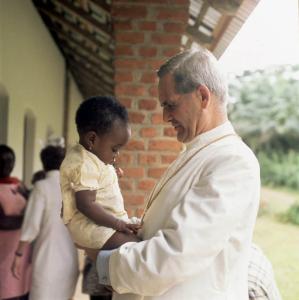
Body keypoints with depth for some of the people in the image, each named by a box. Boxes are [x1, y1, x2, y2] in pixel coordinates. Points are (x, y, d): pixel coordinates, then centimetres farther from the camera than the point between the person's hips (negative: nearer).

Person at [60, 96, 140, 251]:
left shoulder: (91, 158, 15)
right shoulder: (84, 165, -18)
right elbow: (86, 205, -26)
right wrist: (118, 224, -24)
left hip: (103, 223, 11)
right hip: (89, 224, -11)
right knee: (133, 244, -26)